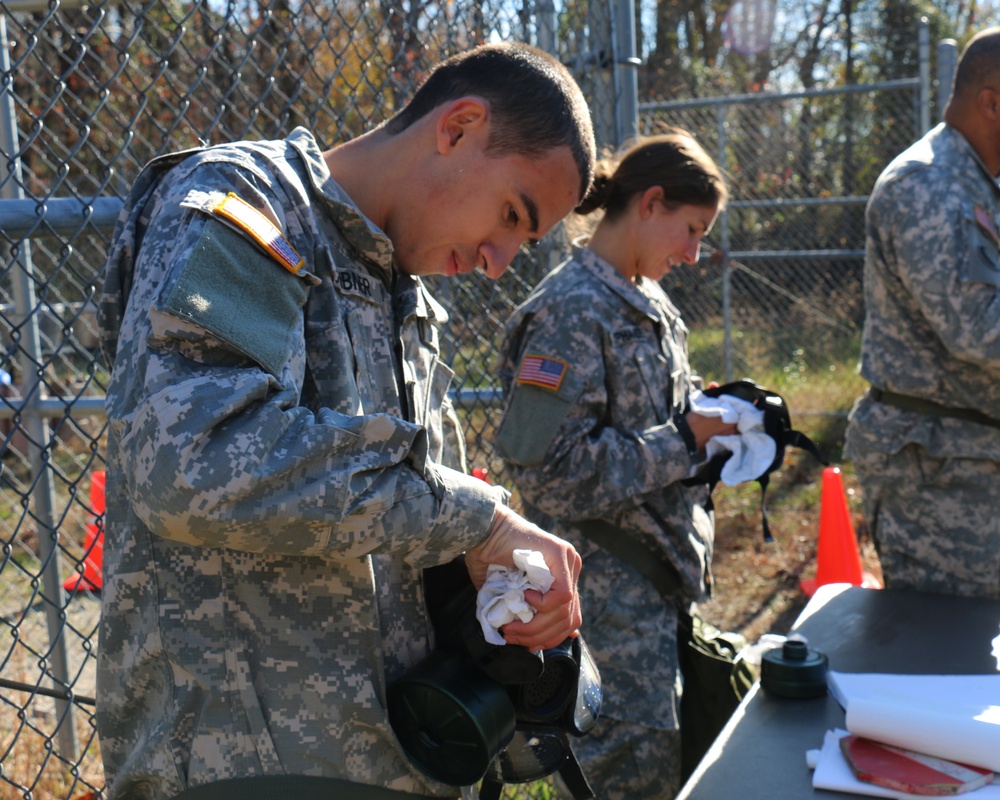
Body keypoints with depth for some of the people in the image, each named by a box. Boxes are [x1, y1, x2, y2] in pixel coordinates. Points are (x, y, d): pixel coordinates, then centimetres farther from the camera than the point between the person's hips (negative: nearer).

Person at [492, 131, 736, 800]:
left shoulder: (648, 301, 11)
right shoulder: (571, 311, -17)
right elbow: (550, 474, -22)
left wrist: (709, 411, 3)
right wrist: (684, 440, -18)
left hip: (666, 566, 9)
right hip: (610, 587, -9)